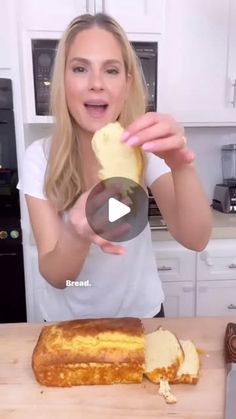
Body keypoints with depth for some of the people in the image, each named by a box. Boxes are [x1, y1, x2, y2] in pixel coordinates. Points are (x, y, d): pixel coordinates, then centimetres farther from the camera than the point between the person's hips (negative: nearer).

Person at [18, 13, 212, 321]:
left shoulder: (143, 148, -15)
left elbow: (195, 240, -27)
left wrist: (182, 167, -45)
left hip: (140, 313, 1)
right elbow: (54, 276, -21)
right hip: (68, 319, 0)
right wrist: (77, 236, -43)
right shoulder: (39, 157, -17)